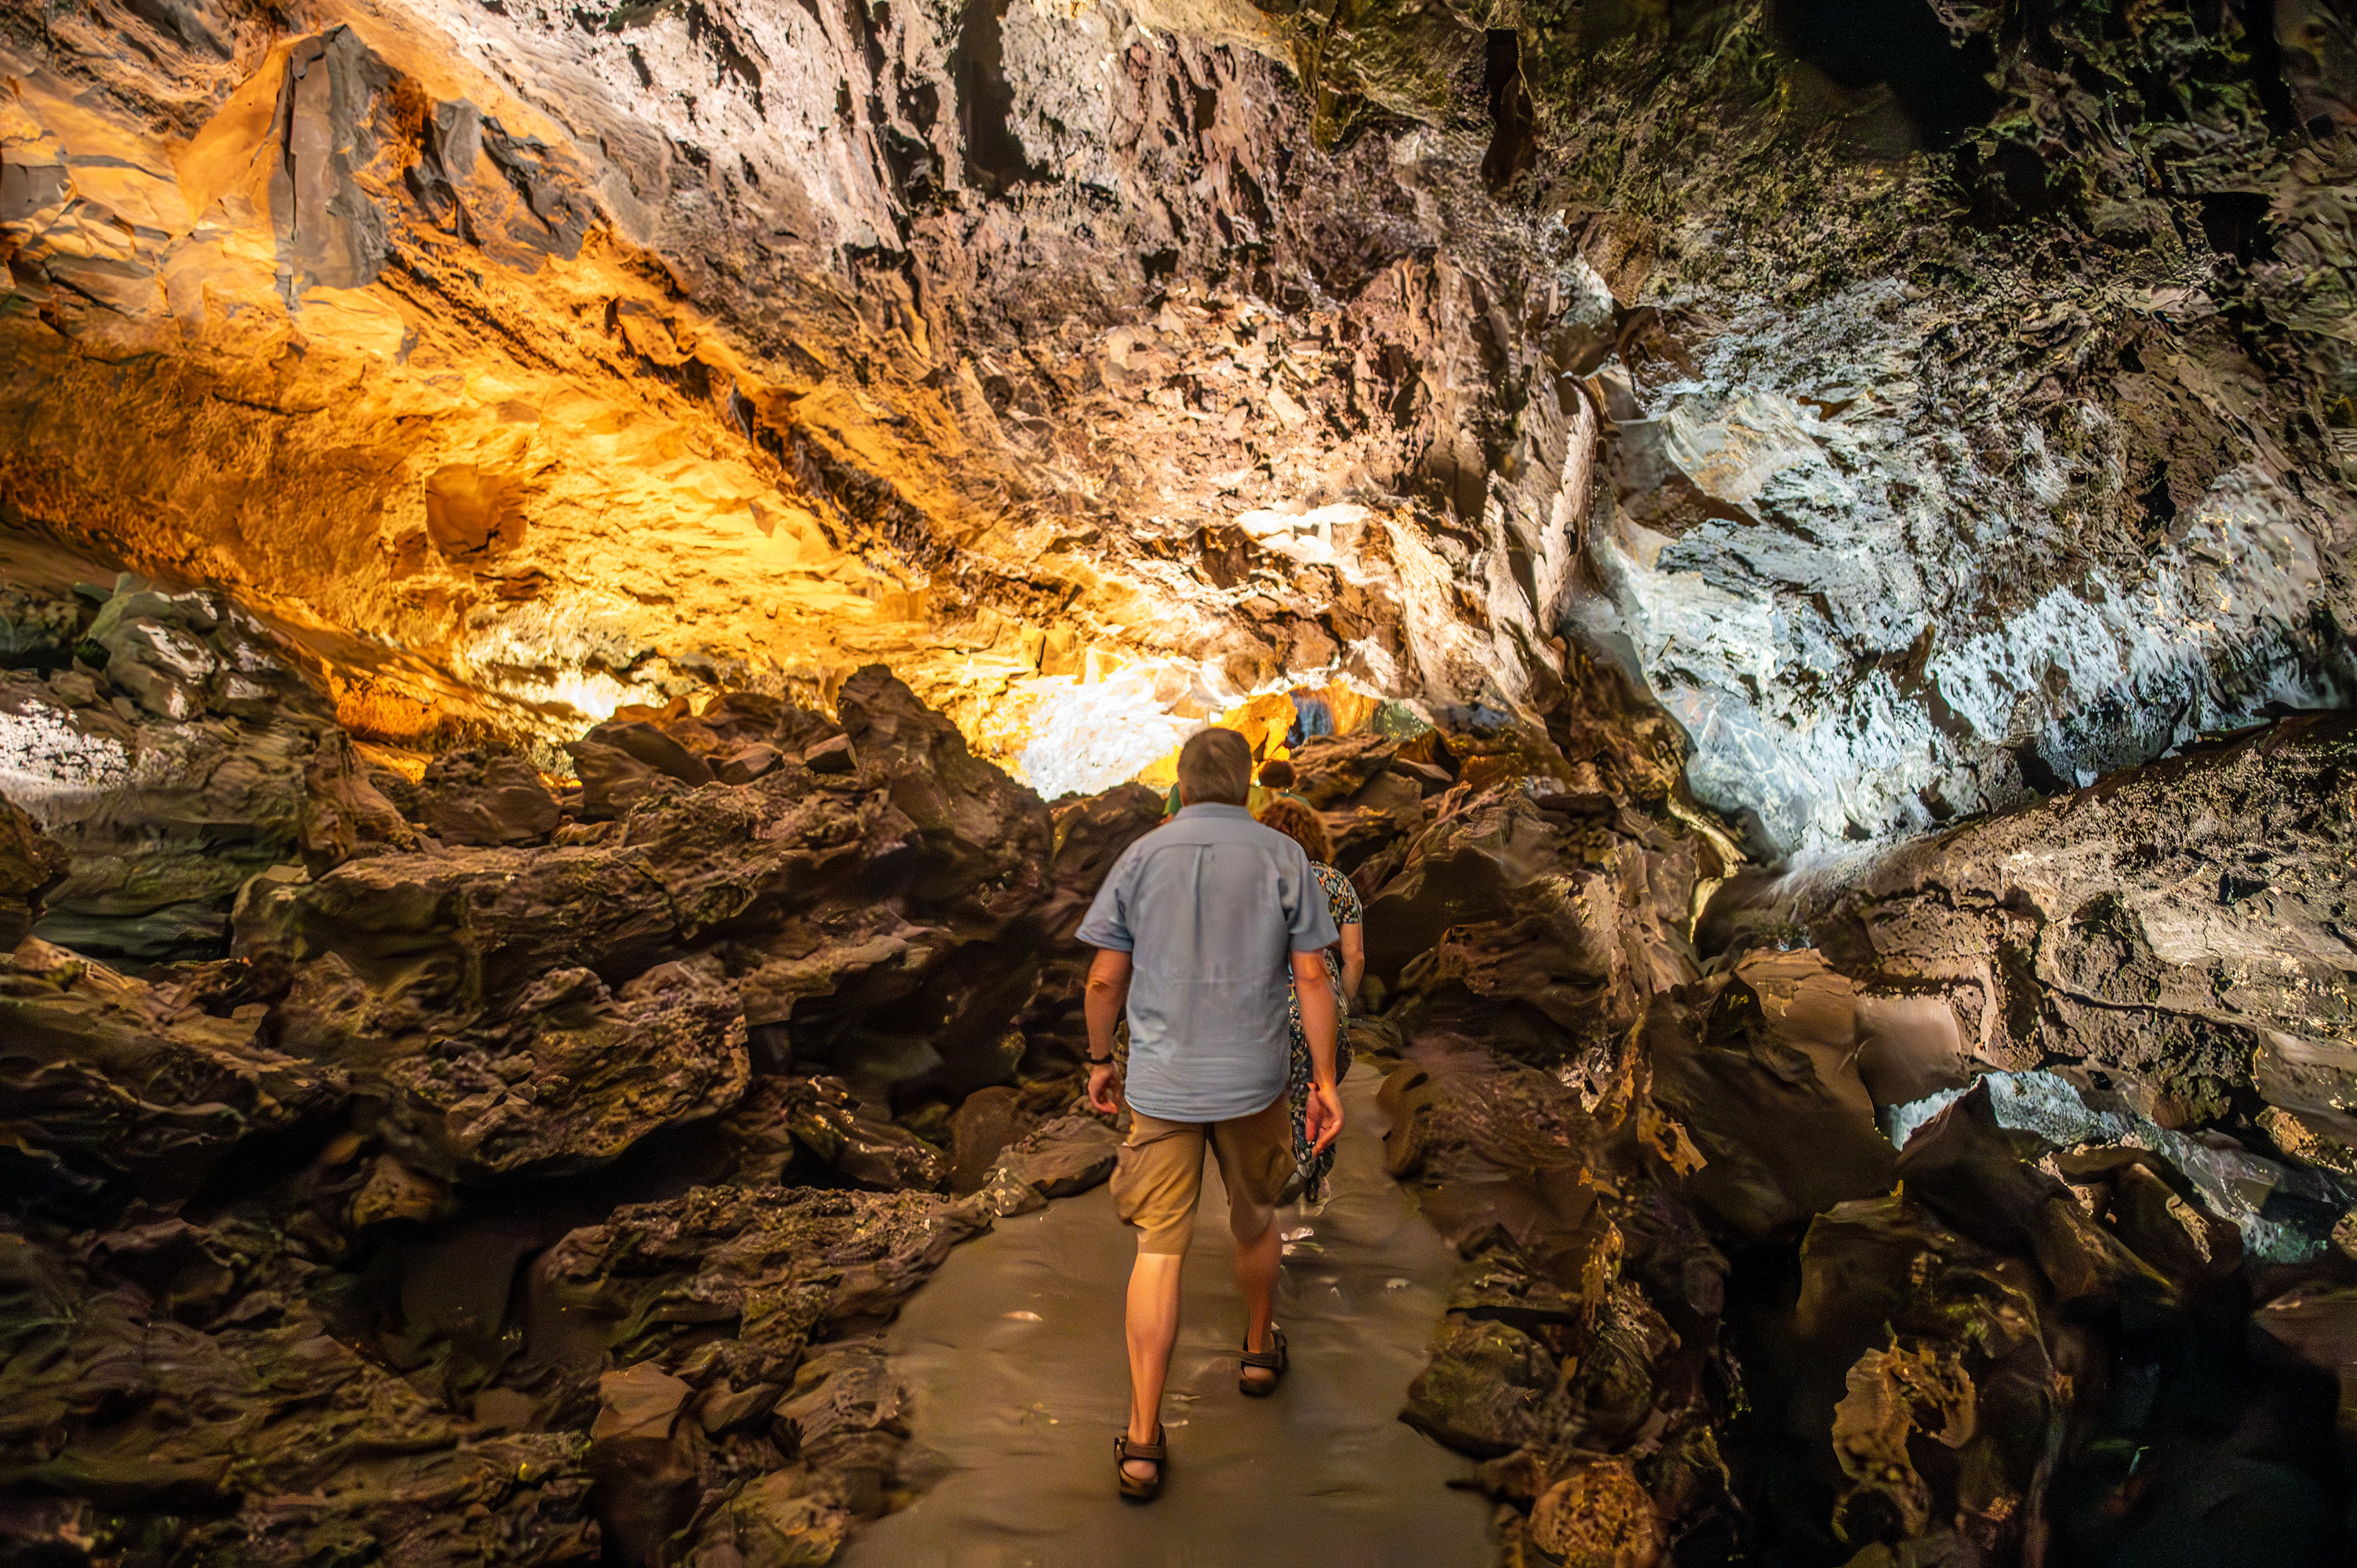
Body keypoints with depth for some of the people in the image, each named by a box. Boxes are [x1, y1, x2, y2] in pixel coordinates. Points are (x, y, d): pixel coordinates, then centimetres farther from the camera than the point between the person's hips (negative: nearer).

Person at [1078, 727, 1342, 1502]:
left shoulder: (1141, 857, -3)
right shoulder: (1282, 857, -4)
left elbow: (1106, 978, -1)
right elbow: (1312, 977, -5)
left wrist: (1100, 1061, 13)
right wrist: (1324, 1079, 2)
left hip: (1159, 1083, 0)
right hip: (1254, 1080, 1)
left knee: (1159, 1249, 3)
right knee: (1255, 1220, 23)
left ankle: (1143, 1439, 3)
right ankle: (1260, 1350, 46)